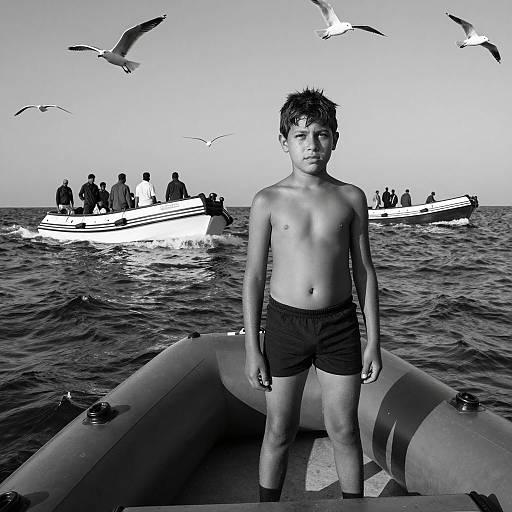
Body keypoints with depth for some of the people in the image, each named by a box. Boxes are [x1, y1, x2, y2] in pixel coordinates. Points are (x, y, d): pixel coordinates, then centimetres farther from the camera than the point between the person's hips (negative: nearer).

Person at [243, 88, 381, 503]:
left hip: (340, 324, 1)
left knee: (345, 432, 12)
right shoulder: (268, 201, -3)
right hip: (285, 324, -1)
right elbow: (254, 276, -1)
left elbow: (364, 271, 5)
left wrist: (374, 341, 3)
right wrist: (252, 348, -2)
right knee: (279, 432, 11)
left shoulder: (351, 198, 1)